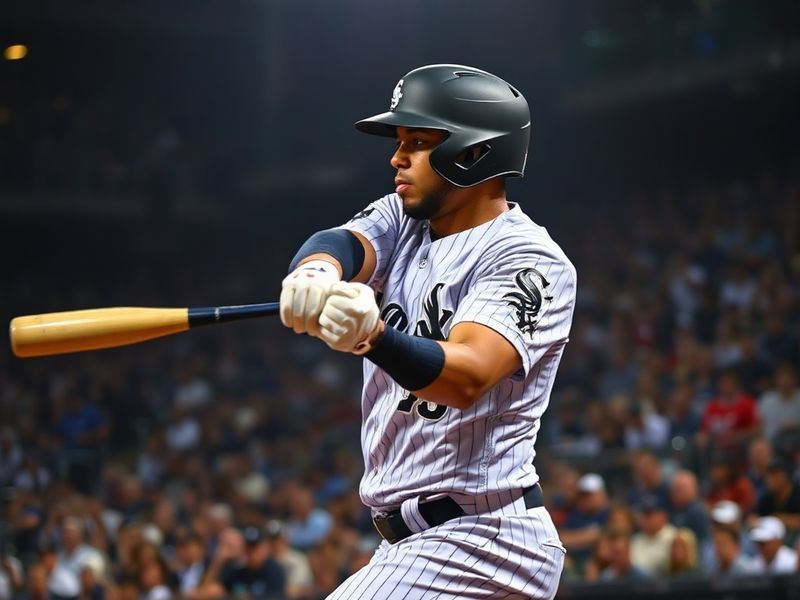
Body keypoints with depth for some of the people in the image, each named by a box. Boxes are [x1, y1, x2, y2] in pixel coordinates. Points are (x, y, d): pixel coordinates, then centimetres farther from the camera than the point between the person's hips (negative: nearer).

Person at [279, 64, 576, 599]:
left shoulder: (529, 259, -13)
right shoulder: (402, 220, 10)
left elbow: (466, 378, -29)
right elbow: (343, 242, -12)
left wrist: (374, 336, -48)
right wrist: (317, 271, -36)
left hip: (477, 548, -9)